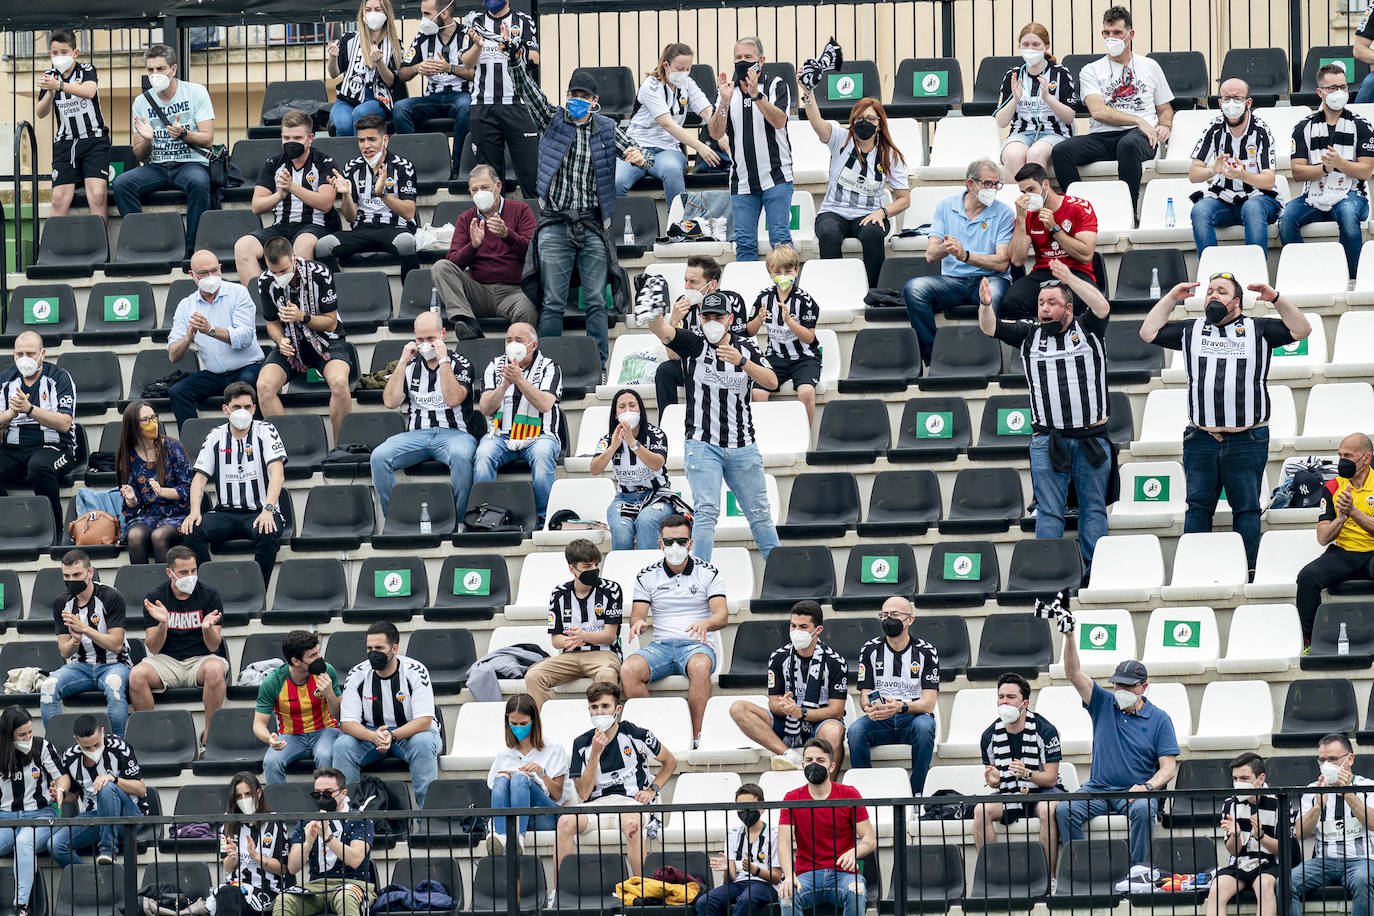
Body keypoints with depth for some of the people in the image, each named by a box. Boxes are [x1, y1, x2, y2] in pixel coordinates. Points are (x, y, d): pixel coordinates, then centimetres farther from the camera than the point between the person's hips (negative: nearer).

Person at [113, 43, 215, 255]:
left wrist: (183, 134, -24)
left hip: (191, 163, -3)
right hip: (156, 167, 3)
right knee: (121, 185, -25)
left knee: (198, 183, -38)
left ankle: (193, 249, -30)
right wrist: (147, 140, -13)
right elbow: (140, 156, 10)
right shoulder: (142, 102, 9)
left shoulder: (195, 92, 1)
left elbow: (208, 139, -4)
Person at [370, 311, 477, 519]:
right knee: (379, 457, -26)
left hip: (453, 432, -3)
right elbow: (390, 402, 4)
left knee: (461, 456, -39)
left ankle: (456, 520, -28)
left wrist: (443, 361, -11)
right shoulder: (410, 365, 16)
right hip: (416, 434, 3)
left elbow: (453, 399, -11)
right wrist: (403, 362, 1)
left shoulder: (460, 363, 6)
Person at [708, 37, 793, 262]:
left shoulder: (776, 86, 2)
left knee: (780, 239, -8)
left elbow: (779, 121, -15)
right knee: (744, 243, 1)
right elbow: (716, 133, 1)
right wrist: (724, 103, -14)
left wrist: (756, 95, -26)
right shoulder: (726, 90, 11)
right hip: (742, 182, 3)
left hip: (776, 177, -3)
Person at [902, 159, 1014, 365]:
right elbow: (930, 255, 1)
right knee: (913, 288, -26)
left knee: (994, 292, -39)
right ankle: (931, 356, -23)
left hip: (989, 278, -3)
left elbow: (1002, 263, -9)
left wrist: (965, 255, -22)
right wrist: (945, 248, -23)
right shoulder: (946, 206, 8)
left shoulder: (1003, 213, 1)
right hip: (952, 279, 3)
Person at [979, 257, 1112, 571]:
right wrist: (985, 305, -21)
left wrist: (1070, 278, -22)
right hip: (1047, 439, 1)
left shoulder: (1087, 329, 5)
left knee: (1093, 508, 5)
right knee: (1049, 511, -1)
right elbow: (990, 328, 1)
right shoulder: (1029, 334, 10)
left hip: (1091, 437, -1)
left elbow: (1102, 307, -13)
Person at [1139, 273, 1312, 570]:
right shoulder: (1190, 330, 16)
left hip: (1247, 442, -2)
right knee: (1198, 506, 2)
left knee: (1246, 509, 0)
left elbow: (1301, 330, 4)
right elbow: (1148, 333, 13)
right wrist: (1171, 298, 11)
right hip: (1200, 440, 2)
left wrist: (1276, 299, -5)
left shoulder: (1258, 330, 10)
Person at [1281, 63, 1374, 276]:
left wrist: (1339, 163, -20)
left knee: (1348, 214, -37)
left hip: (1350, 194, -2)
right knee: (1286, 215, -28)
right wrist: (1325, 168, -17)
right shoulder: (1304, 127, 10)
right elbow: (1297, 172, 1)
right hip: (1314, 197, 2)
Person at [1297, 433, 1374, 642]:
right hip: (1341, 553, 3)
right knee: (1307, 577, -24)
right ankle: (1306, 642, -15)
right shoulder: (1332, 488, 7)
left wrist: (1353, 512, -22)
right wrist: (1341, 519, -16)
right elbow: (1323, 538, 2)